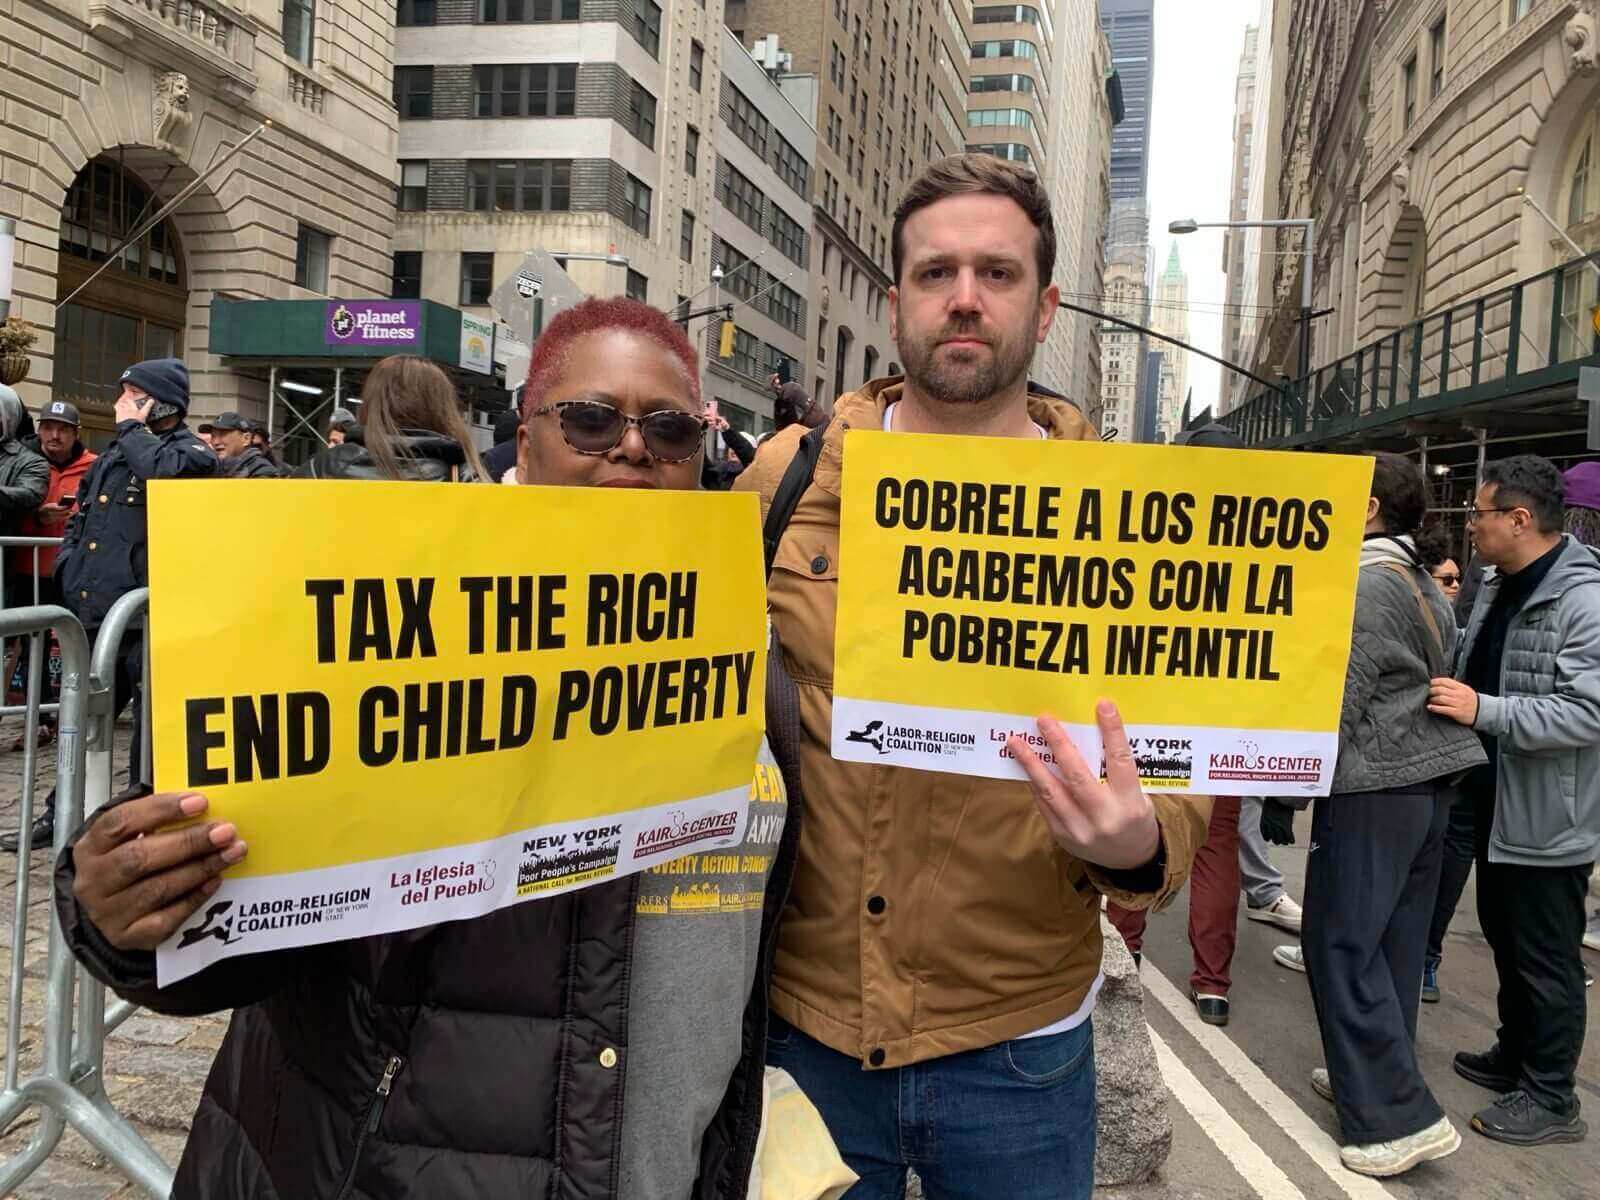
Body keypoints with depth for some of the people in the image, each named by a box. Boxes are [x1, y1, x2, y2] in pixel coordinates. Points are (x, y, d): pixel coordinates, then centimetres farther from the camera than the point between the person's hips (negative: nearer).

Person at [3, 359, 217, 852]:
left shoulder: (191, 451, -6)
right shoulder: (115, 452, 18)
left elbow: (164, 471, -31)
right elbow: (80, 516, 28)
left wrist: (131, 427, -13)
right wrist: (69, 567, 13)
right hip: (93, 612, 8)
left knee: (152, 725, 2)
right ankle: (60, 815, 35)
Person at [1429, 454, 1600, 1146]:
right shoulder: (1498, 587, 8)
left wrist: (1484, 712, -32)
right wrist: (1447, 696, 7)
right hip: (1496, 802, 9)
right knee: (1504, 935, 22)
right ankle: (1517, 1055, 39)